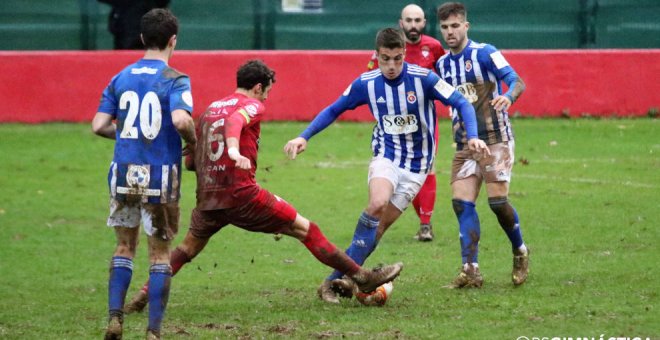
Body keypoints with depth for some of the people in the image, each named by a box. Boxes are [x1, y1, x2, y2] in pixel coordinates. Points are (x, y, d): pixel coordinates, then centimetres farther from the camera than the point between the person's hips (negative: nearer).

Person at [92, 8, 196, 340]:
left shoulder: (120, 78, 6)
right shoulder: (175, 80, -8)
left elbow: (99, 126, 2)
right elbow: (180, 120, -25)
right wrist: (192, 141, -4)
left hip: (124, 174, 4)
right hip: (160, 176, -3)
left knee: (124, 247, 18)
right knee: (160, 253, 7)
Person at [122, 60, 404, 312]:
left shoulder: (209, 110, 19)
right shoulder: (252, 106, 0)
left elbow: (190, 161, 20)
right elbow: (235, 120, -26)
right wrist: (234, 150, -43)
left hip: (208, 198, 6)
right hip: (242, 195, -6)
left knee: (188, 247, 28)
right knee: (306, 230, 2)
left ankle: (144, 295, 14)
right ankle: (363, 278, 3)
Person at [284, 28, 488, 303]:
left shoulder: (423, 79, -14)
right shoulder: (366, 84, -6)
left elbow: (462, 104, -11)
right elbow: (333, 110, 8)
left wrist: (473, 137, -27)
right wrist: (304, 137, 0)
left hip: (416, 165, 0)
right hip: (385, 156, 0)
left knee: (380, 226, -7)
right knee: (377, 203, -29)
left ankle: (337, 279, 0)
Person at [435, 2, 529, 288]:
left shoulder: (484, 53, -8)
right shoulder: (442, 64, 10)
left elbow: (517, 82, -19)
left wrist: (508, 96, -38)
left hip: (495, 138, -6)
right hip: (465, 144, 6)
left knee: (498, 200, -13)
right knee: (461, 202, -9)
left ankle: (520, 253, 13)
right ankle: (471, 270, -10)